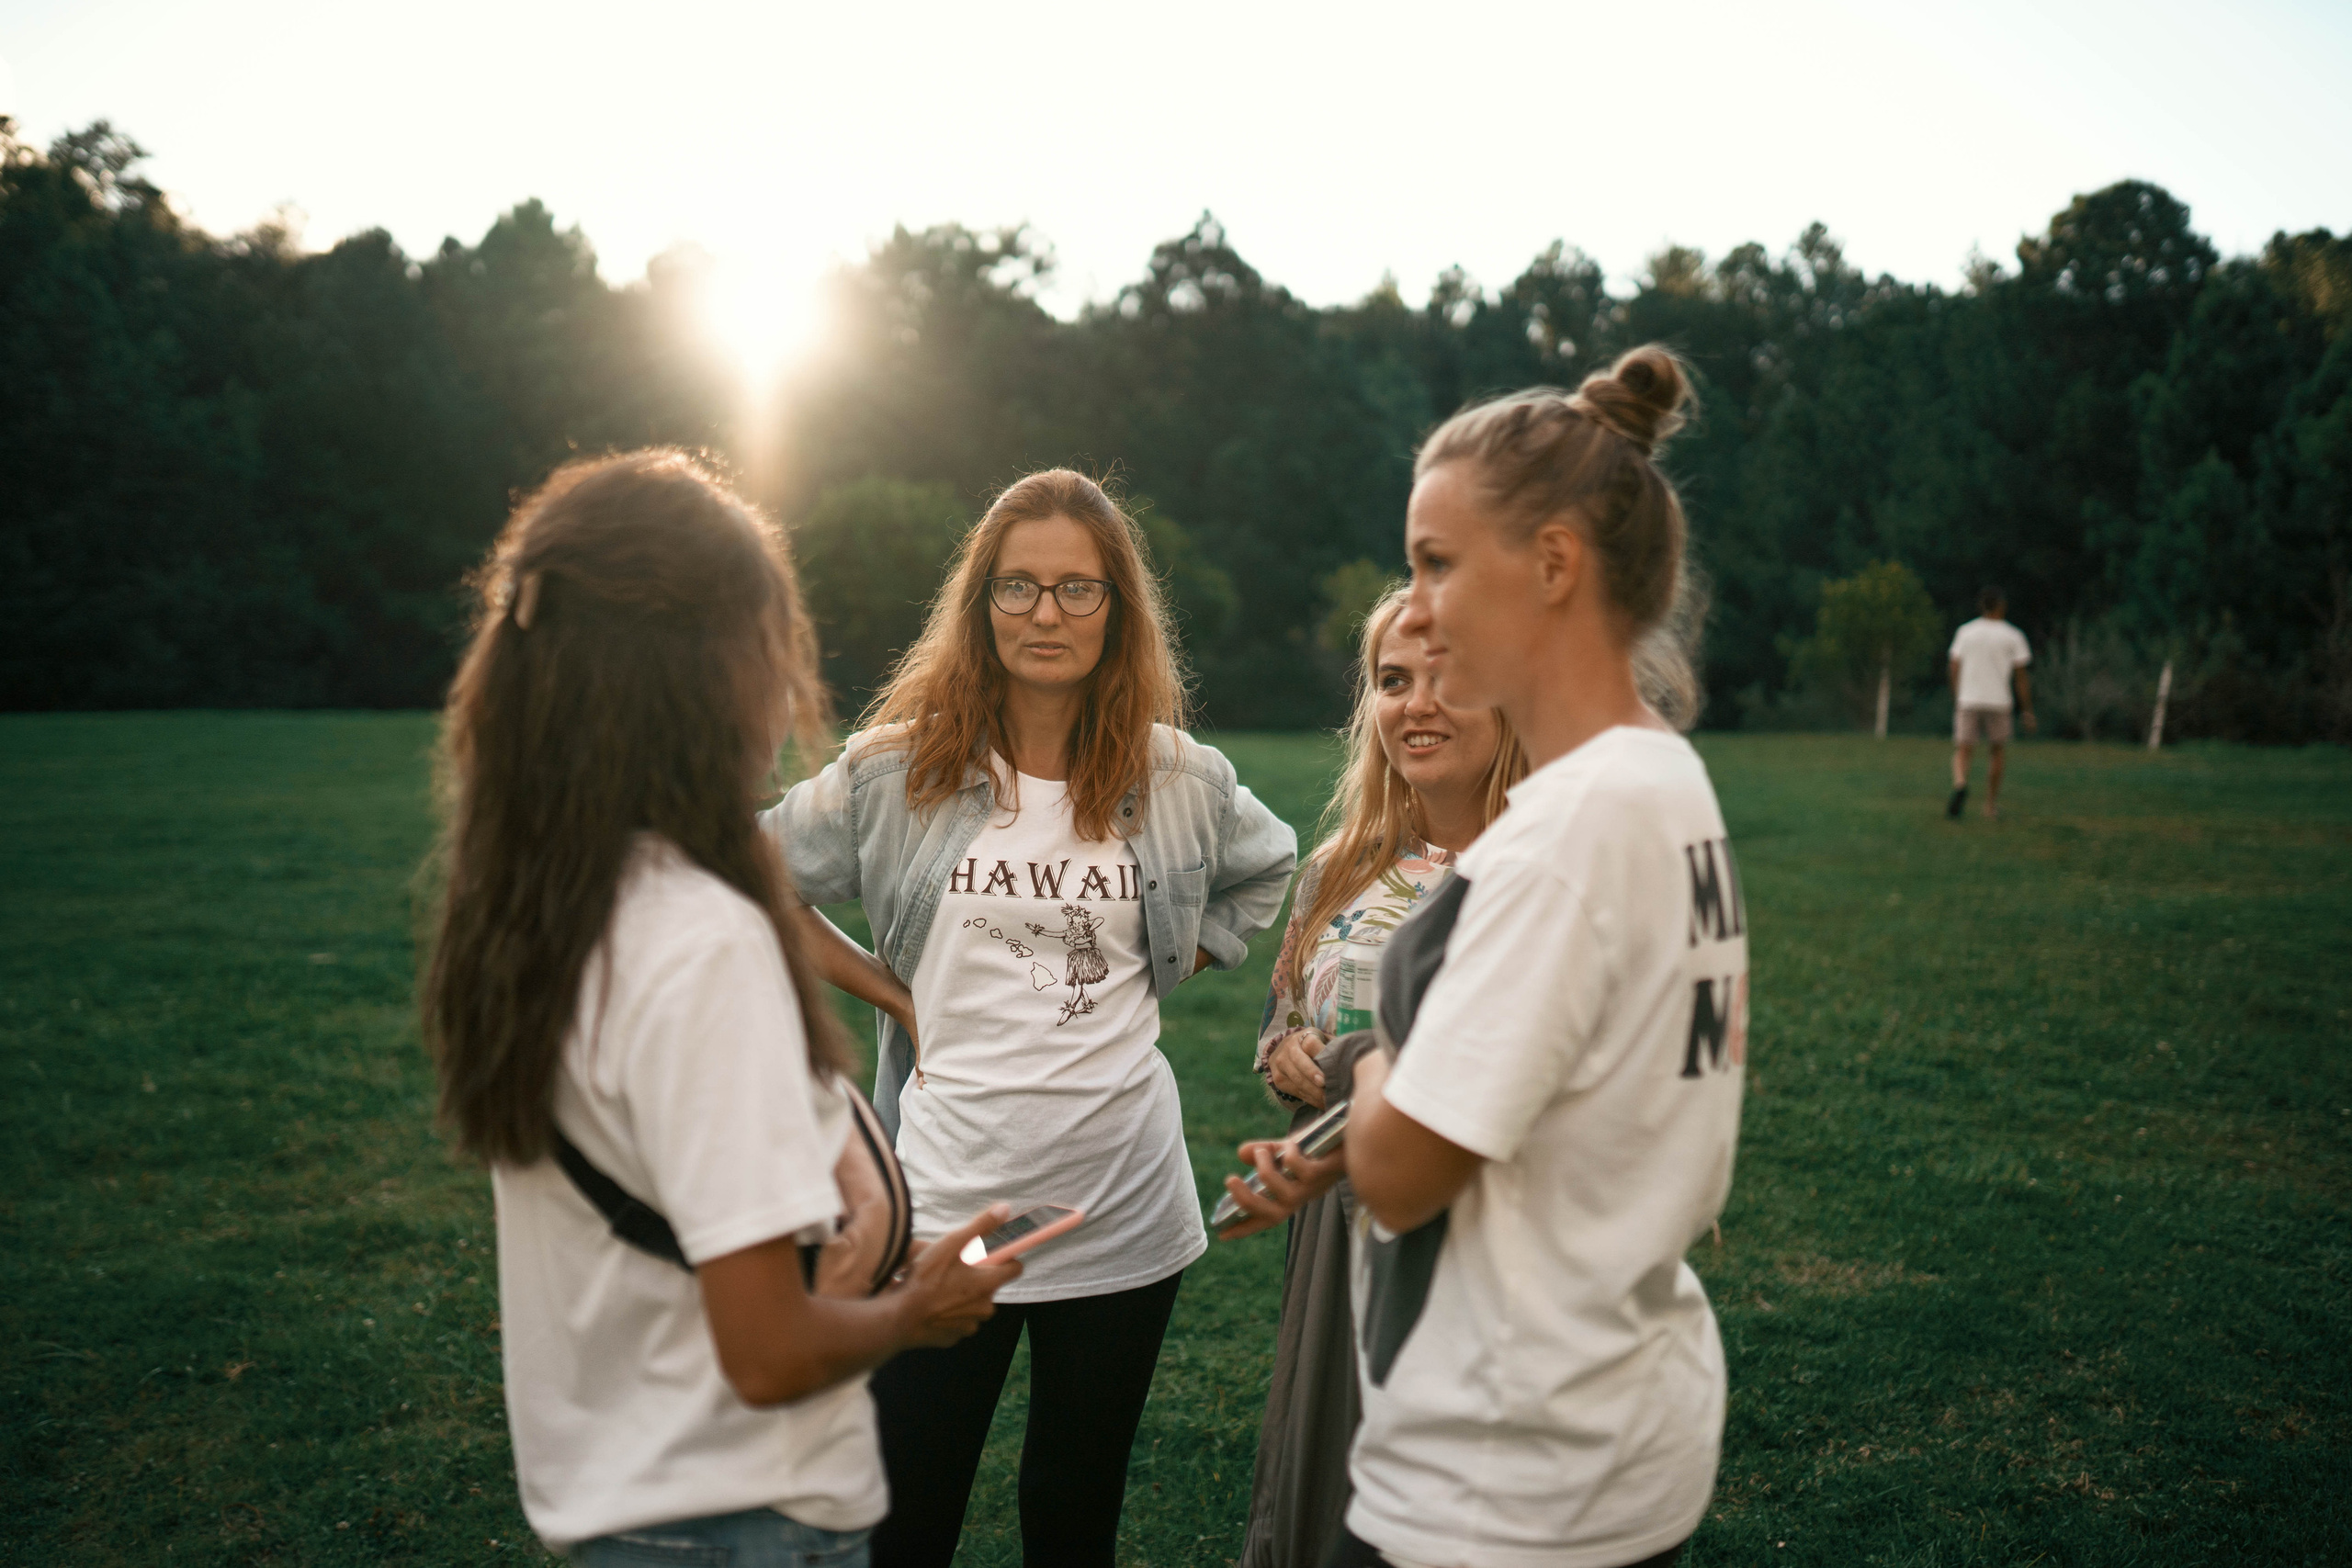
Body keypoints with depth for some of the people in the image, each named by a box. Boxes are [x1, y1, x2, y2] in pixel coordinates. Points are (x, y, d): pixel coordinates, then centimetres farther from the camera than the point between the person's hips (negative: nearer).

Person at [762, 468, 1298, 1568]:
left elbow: (1270, 867, 21)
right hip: (945, 1199, -2)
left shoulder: (1177, 777, 1)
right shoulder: (897, 768, -5)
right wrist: (871, 985, -1)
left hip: (1121, 1208, 2)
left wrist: (1180, 959, 9)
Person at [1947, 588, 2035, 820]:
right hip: (1998, 701, -1)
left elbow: (1953, 668, 6)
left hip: (1967, 701, 1)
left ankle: (1960, 785, -29)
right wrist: (2027, 711, 4)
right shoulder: (2013, 636, 1)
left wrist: (1956, 700, 18)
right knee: (1998, 751, 16)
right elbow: (2022, 676, -1)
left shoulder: (1965, 632, 7)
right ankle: (1991, 805, 17)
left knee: (1962, 750, 2)